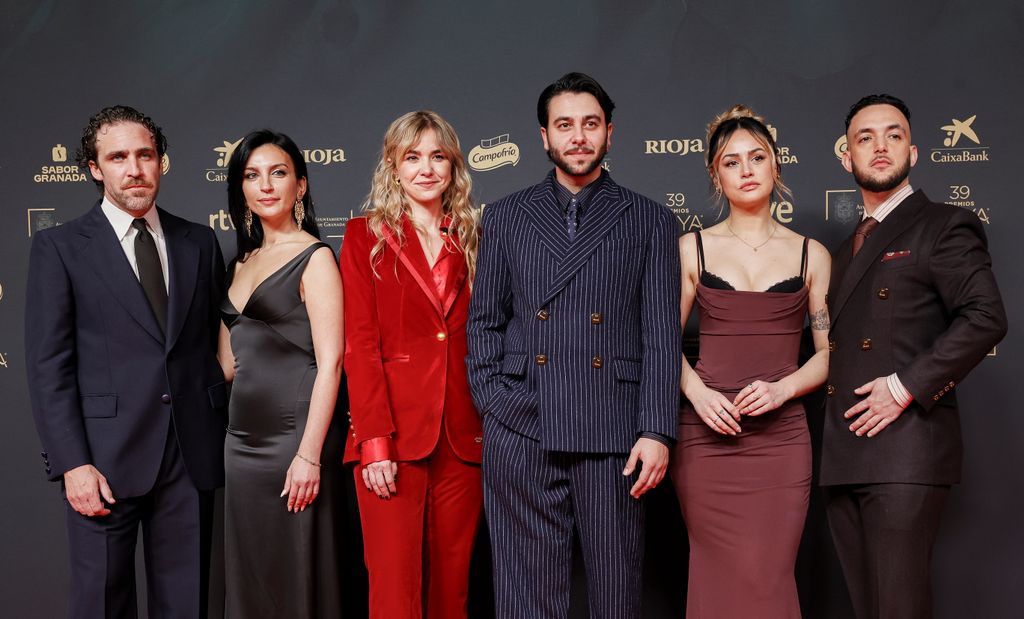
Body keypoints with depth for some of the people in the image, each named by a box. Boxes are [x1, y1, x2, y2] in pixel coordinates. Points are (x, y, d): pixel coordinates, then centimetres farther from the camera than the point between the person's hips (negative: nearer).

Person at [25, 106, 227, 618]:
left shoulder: (200, 243, 10)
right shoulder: (58, 247, 0)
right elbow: (48, 364, -4)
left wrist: (223, 437, 5)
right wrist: (71, 463, -11)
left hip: (192, 455, 3)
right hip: (104, 460, -3)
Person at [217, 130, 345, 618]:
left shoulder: (314, 258, -6)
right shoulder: (242, 261, 15)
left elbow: (330, 362, -13)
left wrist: (309, 455, -18)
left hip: (294, 432, -7)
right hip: (243, 435, 7)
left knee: (297, 577, 2)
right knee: (247, 574, 13)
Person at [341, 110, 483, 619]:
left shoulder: (470, 239, 14)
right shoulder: (366, 235, 3)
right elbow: (361, 344, -4)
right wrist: (375, 442, -13)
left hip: (463, 438, 4)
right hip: (393, 435, -3)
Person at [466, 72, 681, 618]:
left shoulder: (650, 222, 9)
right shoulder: (505, 218, 13)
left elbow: (661, 334, 3)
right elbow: (483, 320, 13)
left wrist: (656, 432, -5)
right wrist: (493, 403, 0)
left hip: (614, 434, -1)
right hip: (520, 433, 1)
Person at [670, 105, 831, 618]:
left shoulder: (810, 255, 8)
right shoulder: (692, 249, 6)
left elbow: (829, 352, 7)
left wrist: (783, 388, -11)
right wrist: (696, 392, -10)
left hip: (781, 435, 1)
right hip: (708, 433, 0)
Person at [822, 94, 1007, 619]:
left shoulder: (944, 226, 1)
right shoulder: (845, 250, 23)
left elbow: (986, 317, -12)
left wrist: (907, 385, -17)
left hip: (905, 448, -7)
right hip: (844, 457, 7)